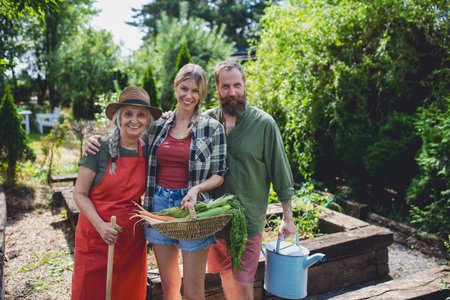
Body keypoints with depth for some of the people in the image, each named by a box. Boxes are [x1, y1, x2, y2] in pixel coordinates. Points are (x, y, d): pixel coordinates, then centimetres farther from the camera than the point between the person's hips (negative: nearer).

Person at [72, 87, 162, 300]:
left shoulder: (147, 152, 0)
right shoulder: (100, 149, -9)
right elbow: (79, 194, -8)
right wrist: (100, 225, -19)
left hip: (132, 240, 3)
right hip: (96, 238, -3)